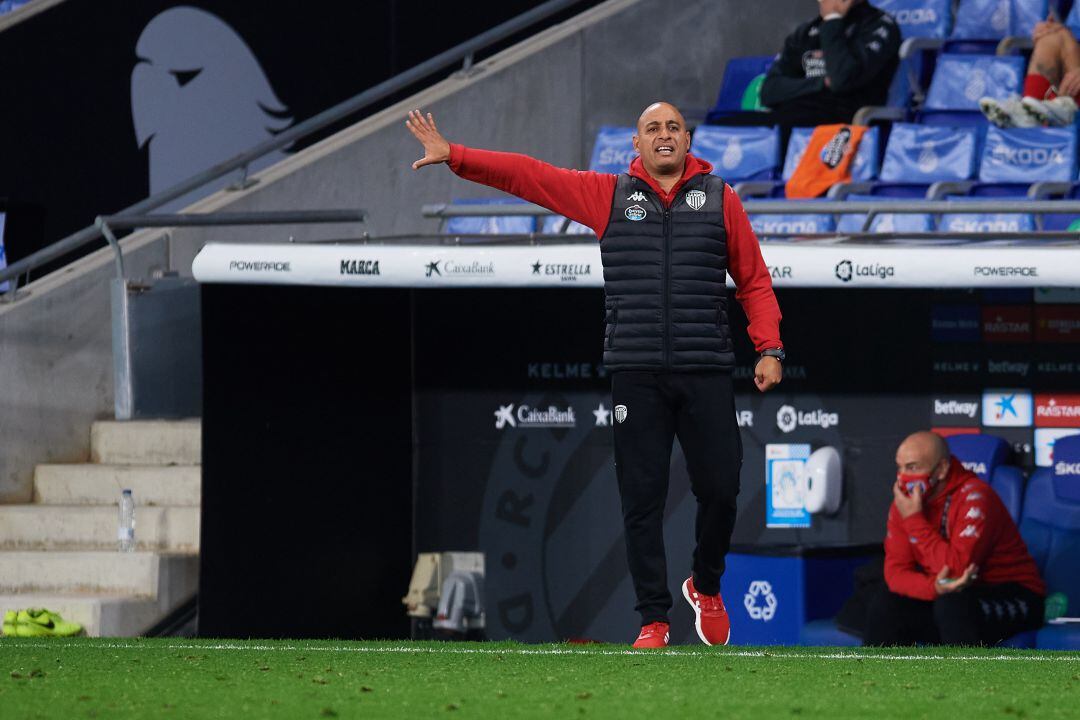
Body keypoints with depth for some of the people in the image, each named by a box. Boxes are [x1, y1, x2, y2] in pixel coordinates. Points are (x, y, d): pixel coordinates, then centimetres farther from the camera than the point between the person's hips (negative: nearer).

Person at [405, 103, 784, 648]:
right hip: (635, 375, 0)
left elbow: (755, 281, 12)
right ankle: (653, 619, 4)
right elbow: (530, 176, 8)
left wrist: (770, 349, 2)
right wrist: (454, 156, 2)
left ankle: (706, 587, 26)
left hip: (706, 376, 0)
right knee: (642, 500, -2)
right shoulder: (609, 195, 10)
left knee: (719, 489, -2)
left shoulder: (720, 199, 10)